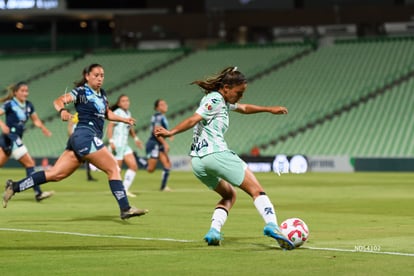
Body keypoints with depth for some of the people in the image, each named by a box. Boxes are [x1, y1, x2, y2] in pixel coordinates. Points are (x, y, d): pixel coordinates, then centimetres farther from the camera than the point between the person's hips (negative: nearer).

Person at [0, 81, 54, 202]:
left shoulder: (28, 105, 11)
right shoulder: (10, 104, -10)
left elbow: (35, 120, 20)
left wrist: (43, 128, 1)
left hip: (17, 139, 8)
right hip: (10, 137, -8)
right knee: (30, 163, -12)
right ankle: (38, 193, -14)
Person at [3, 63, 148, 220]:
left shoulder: (102, 94, 19)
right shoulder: (81, 92, -3)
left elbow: (107, 114, 35)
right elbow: (58, 101, -15)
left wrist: (124, 119, 24)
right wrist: (62, 110, -36)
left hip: (78, 139, 8)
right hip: (86, 135, -8)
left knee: (55, 174, 4)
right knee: (113, 168, -10)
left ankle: (14, 187, 4)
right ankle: (125, 209, -11)